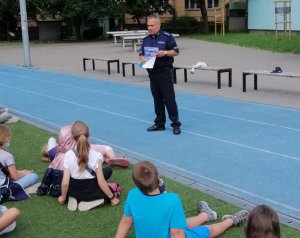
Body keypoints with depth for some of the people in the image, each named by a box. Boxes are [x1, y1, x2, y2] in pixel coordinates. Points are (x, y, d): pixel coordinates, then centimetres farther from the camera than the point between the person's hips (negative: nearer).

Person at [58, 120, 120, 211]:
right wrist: (112, 197, -2)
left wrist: (63, 197, 4)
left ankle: (74, 199, 7)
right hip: (90, 192, -3)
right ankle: (91, 201, 2)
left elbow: (65, 182, -15)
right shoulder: (96, 155, -20)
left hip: (74, 191, 3)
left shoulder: (68, 155, -17)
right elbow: (101, 182, -17)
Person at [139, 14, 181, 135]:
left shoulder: (167, 36, -4)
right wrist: (142, 58, -6)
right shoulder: (146, 40, 12)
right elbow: (141, 53, 16)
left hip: (165, 72, -6)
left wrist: (165, 53, -19)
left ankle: (175, 124, 2)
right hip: (152, 72, 6)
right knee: (157, 99, 12)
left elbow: (176, 51, -3)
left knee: (169, 99, -6)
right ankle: (159, 123, 21)